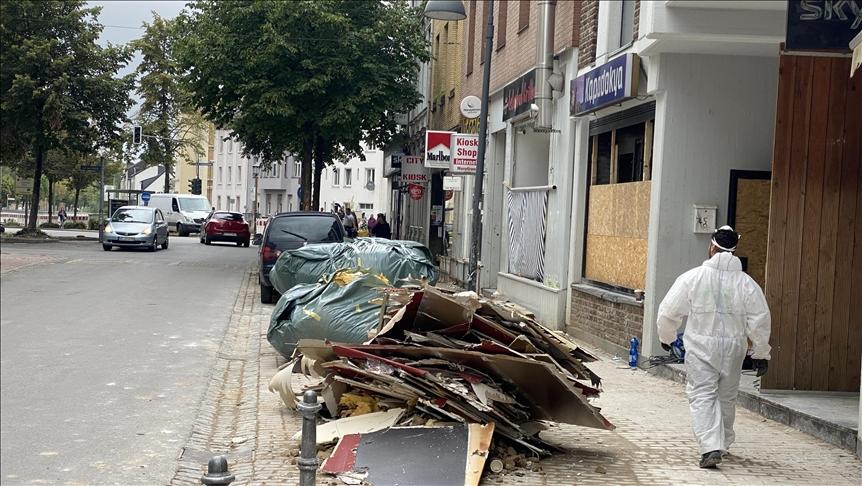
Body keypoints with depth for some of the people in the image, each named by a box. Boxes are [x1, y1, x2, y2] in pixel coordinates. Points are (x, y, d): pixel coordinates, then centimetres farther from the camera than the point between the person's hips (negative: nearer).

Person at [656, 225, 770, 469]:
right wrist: (761, 354, 9)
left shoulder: (693, 277, -8)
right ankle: (721, 444, 32)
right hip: (733, 348, 3)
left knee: (703, 396, -2)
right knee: (727, 397, 18)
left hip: (701, 348, -3)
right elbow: (760, 321, -2)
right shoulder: (746, 283, -3)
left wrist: (666, 337, 16)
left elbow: (668, 312, -2)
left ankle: (710, 447, -17)